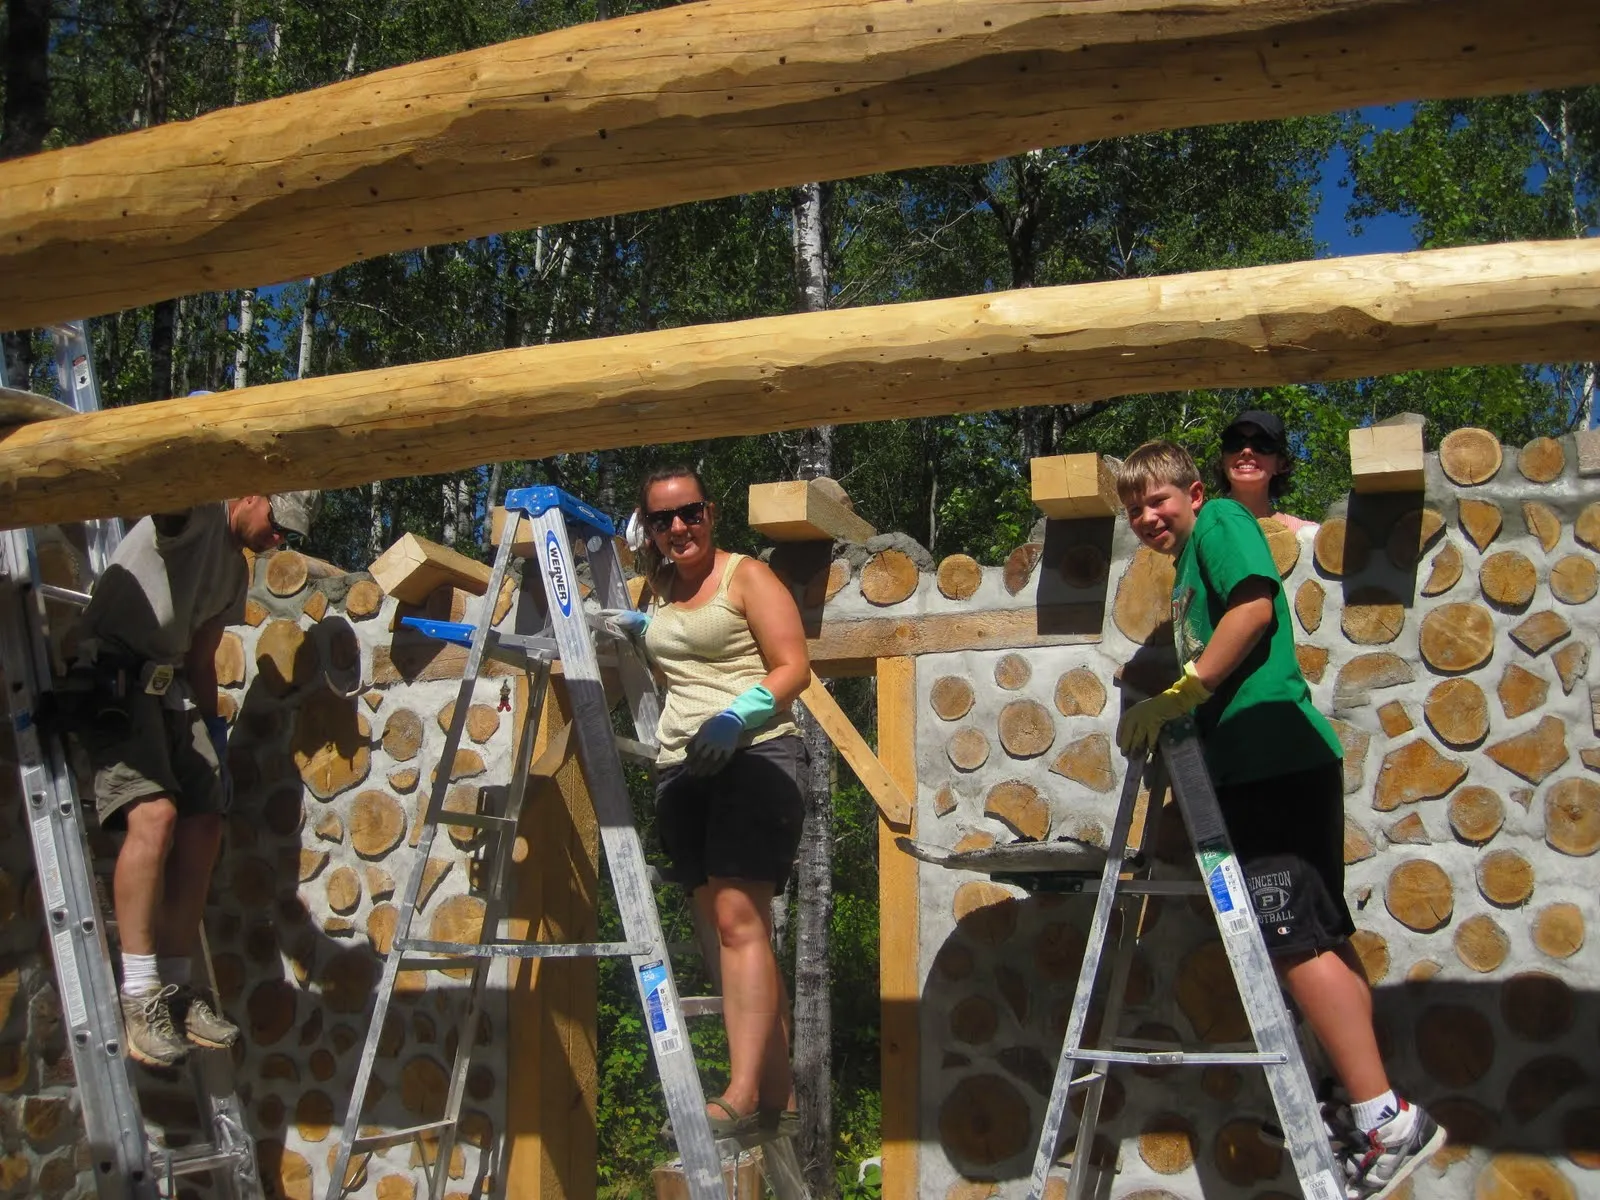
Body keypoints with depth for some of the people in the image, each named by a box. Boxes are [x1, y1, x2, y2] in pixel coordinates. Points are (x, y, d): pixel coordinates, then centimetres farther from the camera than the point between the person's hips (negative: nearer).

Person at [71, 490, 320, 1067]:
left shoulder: (235, 569, 20)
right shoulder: (195, 511, -6)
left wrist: (213, 729, 18)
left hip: (170, 685, 10)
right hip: (111, 677, -10)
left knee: (203, 825, 3)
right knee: (155, 812, -23)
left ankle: (174, 988, 11)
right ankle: (139, 996, -18)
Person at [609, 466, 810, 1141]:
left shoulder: (746, 577, -1)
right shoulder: (657, 591, 18)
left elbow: (793, 667, -9)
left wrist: (737, 715, -24)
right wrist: (632, 629, 16)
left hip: (755, 755, -7)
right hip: (681, 769, 7)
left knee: (739, 917, -17)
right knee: (724, 927, 4)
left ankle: (743, 1096, -21)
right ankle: (778, 1098, 8)